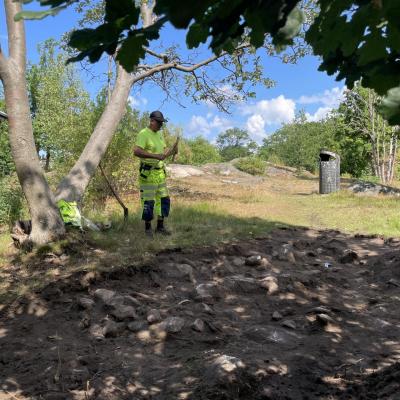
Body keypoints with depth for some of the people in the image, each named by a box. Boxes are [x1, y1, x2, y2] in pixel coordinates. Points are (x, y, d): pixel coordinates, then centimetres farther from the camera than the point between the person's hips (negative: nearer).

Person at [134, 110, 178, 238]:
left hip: (160, 173, 8)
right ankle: (148, 228, 11)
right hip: (148, 173, -8)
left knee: (163, 200, 11)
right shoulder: (144, 134, -13)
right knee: (148, 202, -3)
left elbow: (164, 151, 21)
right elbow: (136, 151, -26)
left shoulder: (160, 134, 14)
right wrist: (155, 156, -31)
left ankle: (160, 227, 21)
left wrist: (172, 150, -2)